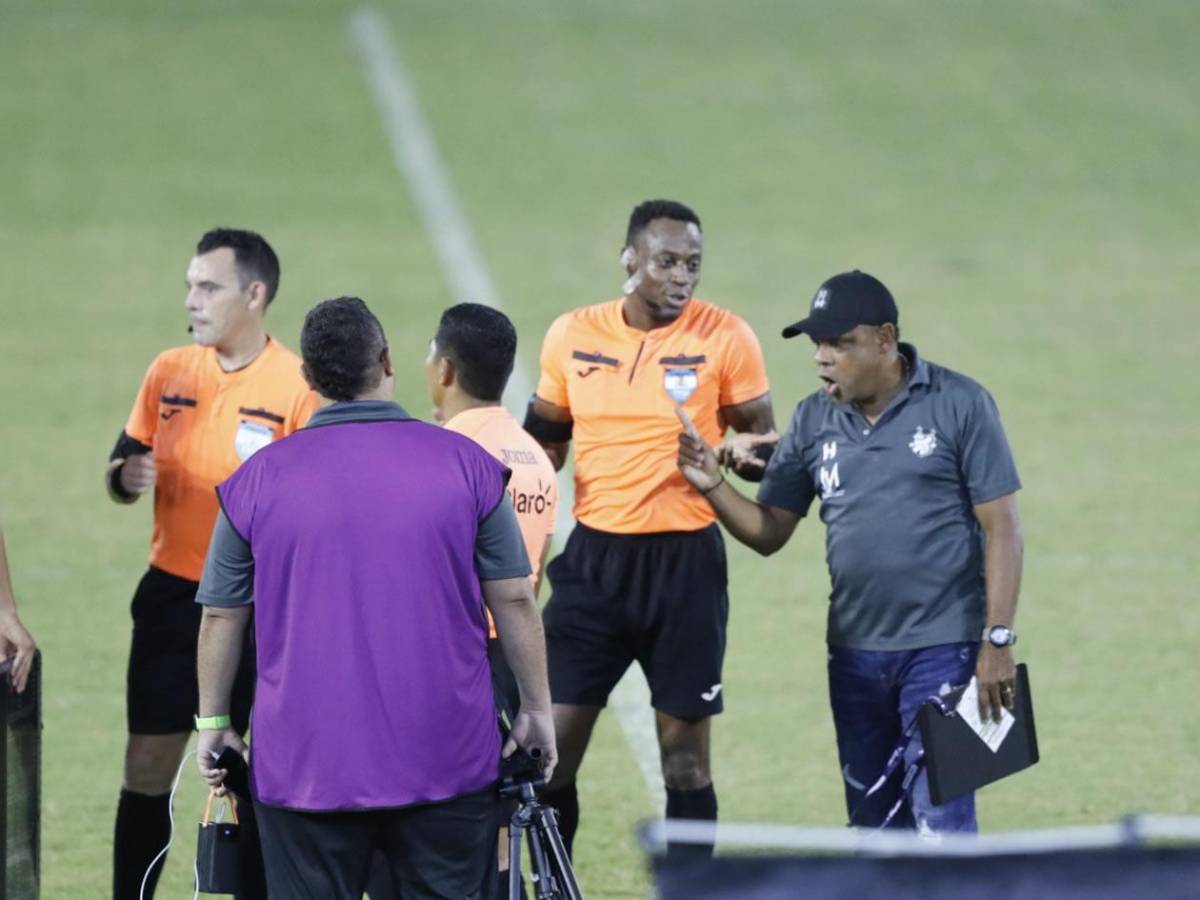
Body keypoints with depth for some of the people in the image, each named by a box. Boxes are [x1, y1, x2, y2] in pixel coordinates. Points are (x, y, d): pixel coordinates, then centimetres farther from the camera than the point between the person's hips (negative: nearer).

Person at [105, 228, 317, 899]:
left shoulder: (298, 385, -7)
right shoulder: (170, 371, 6)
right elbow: (123, 470, 13)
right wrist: (128, 478, -9)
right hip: (172, 594, 4)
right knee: (147, 772, 3)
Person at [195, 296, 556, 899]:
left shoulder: (259, 479, -1)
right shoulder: (466, 465, -2)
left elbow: (222, 616, 5)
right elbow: (514, 600, 1)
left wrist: (213, 722, 16)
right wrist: (536, 710, 11)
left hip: (302, 766, 0)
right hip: (443, 760, 0)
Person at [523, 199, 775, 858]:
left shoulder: (725, 338, -5)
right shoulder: (572, 336, 3)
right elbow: (544, 440, 17)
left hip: (684, 559, -2)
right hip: (594, 556, 2)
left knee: (684, 749, 3)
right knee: (551, 741, -1)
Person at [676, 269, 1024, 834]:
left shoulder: (959, 405, -7)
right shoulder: (814, 420, 7)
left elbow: (1001, 528, -6)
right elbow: (769, 532, 8)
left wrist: (997, 640, -11)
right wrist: (713, 486, -10)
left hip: (942, 649, -6)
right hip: (854, 654, 6)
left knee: (941, 824, -12)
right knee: (873, 824, 12)